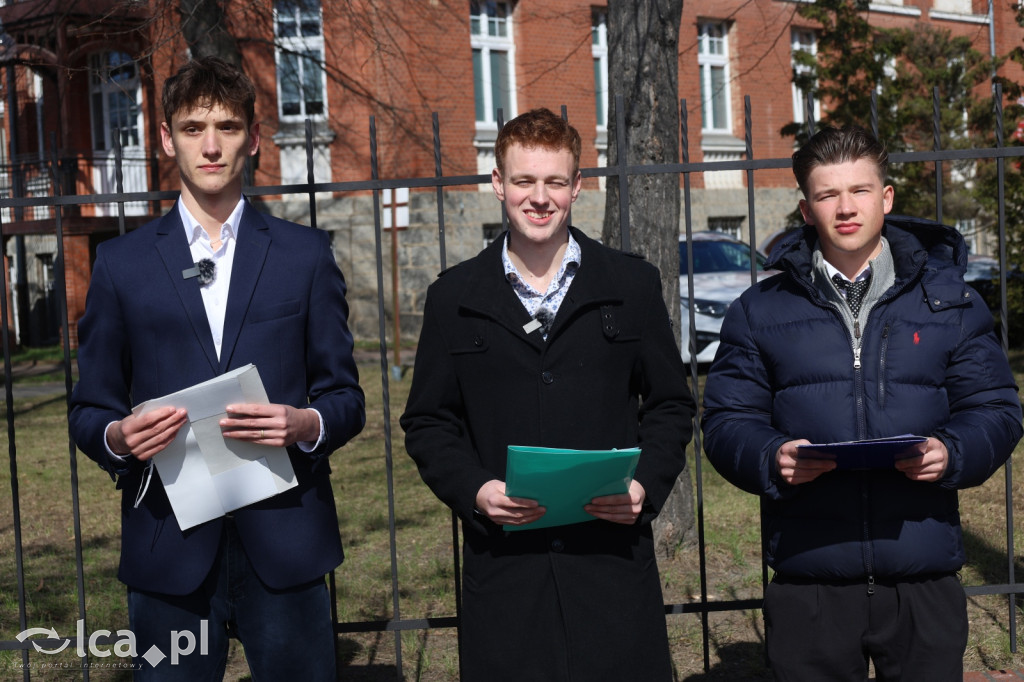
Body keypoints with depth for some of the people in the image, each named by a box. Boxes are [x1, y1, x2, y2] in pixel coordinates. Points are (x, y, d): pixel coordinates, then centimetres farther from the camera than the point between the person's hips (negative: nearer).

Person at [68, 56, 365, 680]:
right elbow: (89, 410, 10)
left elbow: (346, 398, 7)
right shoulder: (121, 263, 9)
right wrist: (116, 436, -12)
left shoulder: (306, 254, 8)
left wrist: (307, 424, -14)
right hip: (169, 551, 0)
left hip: (284, 543, 0)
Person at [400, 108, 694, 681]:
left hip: (612, 555, 0)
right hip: (503, 563, 0)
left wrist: (647, 486, -7)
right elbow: (428, 422, 8)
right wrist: (473, 490, -8)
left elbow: (671, 405, 10)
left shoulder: (632, 284, 7)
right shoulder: (454, 297, 7)